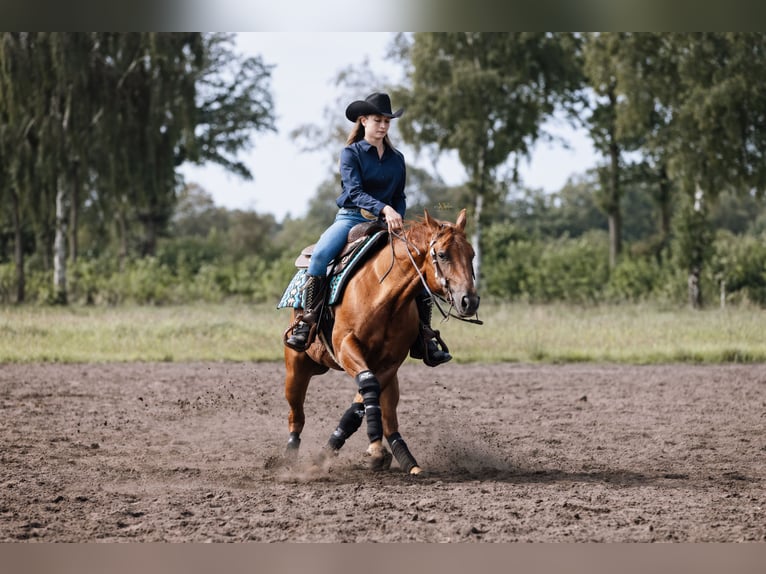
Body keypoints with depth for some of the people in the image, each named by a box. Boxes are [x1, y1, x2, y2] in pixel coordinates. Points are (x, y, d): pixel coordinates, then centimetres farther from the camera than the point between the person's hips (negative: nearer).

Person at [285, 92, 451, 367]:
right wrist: (384, 209, -31)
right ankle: (306, 323, -30)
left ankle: (423, 340, -8)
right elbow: (353, 191, -15)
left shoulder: (397, 159, 13)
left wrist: (396, 221, -5)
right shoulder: (351, 153, -1)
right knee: (320, 254, -34)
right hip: (351, 218, -4)